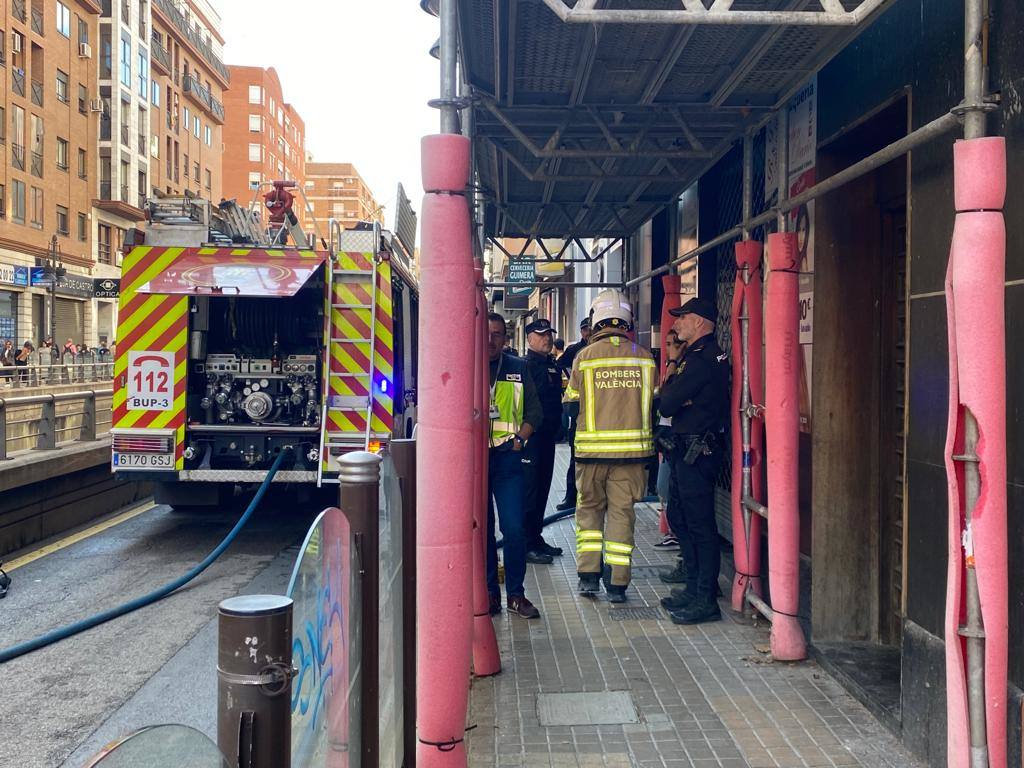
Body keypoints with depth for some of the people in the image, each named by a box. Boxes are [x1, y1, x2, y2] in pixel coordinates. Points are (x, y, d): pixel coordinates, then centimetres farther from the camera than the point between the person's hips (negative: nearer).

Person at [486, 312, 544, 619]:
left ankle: (516, 594, 9)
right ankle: (489, 592, 18)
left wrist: (519, 439, -3)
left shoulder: (518, 368, 7)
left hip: (507, 458, 0)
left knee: (514, 528, -5)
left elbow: (534, 411, 10)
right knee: (481, 529, 7)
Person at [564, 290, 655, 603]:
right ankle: (617, 583, 10)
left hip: (593, 448, -1)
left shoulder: (584, 356, -5)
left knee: (589, 508, 15)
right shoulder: (644, 357, 0)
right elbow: (654, 403, 7)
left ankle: (588, 575, 12)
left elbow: (571, 402, 1)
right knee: (622, 512, 8)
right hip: (633, 447, 1)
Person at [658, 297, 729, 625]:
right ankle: (695, 587, 28)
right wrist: (673, 376, -6)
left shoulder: (702, 359, -18)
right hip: (686, 450, 11)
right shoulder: (703, 355, 17)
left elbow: (667, 405, -20)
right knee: (680, 518, 18)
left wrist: (669, 378, -2)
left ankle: (706, 600, 3)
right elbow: (673, 403, 13)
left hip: (696, 452, -11)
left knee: (700, 524, -4)